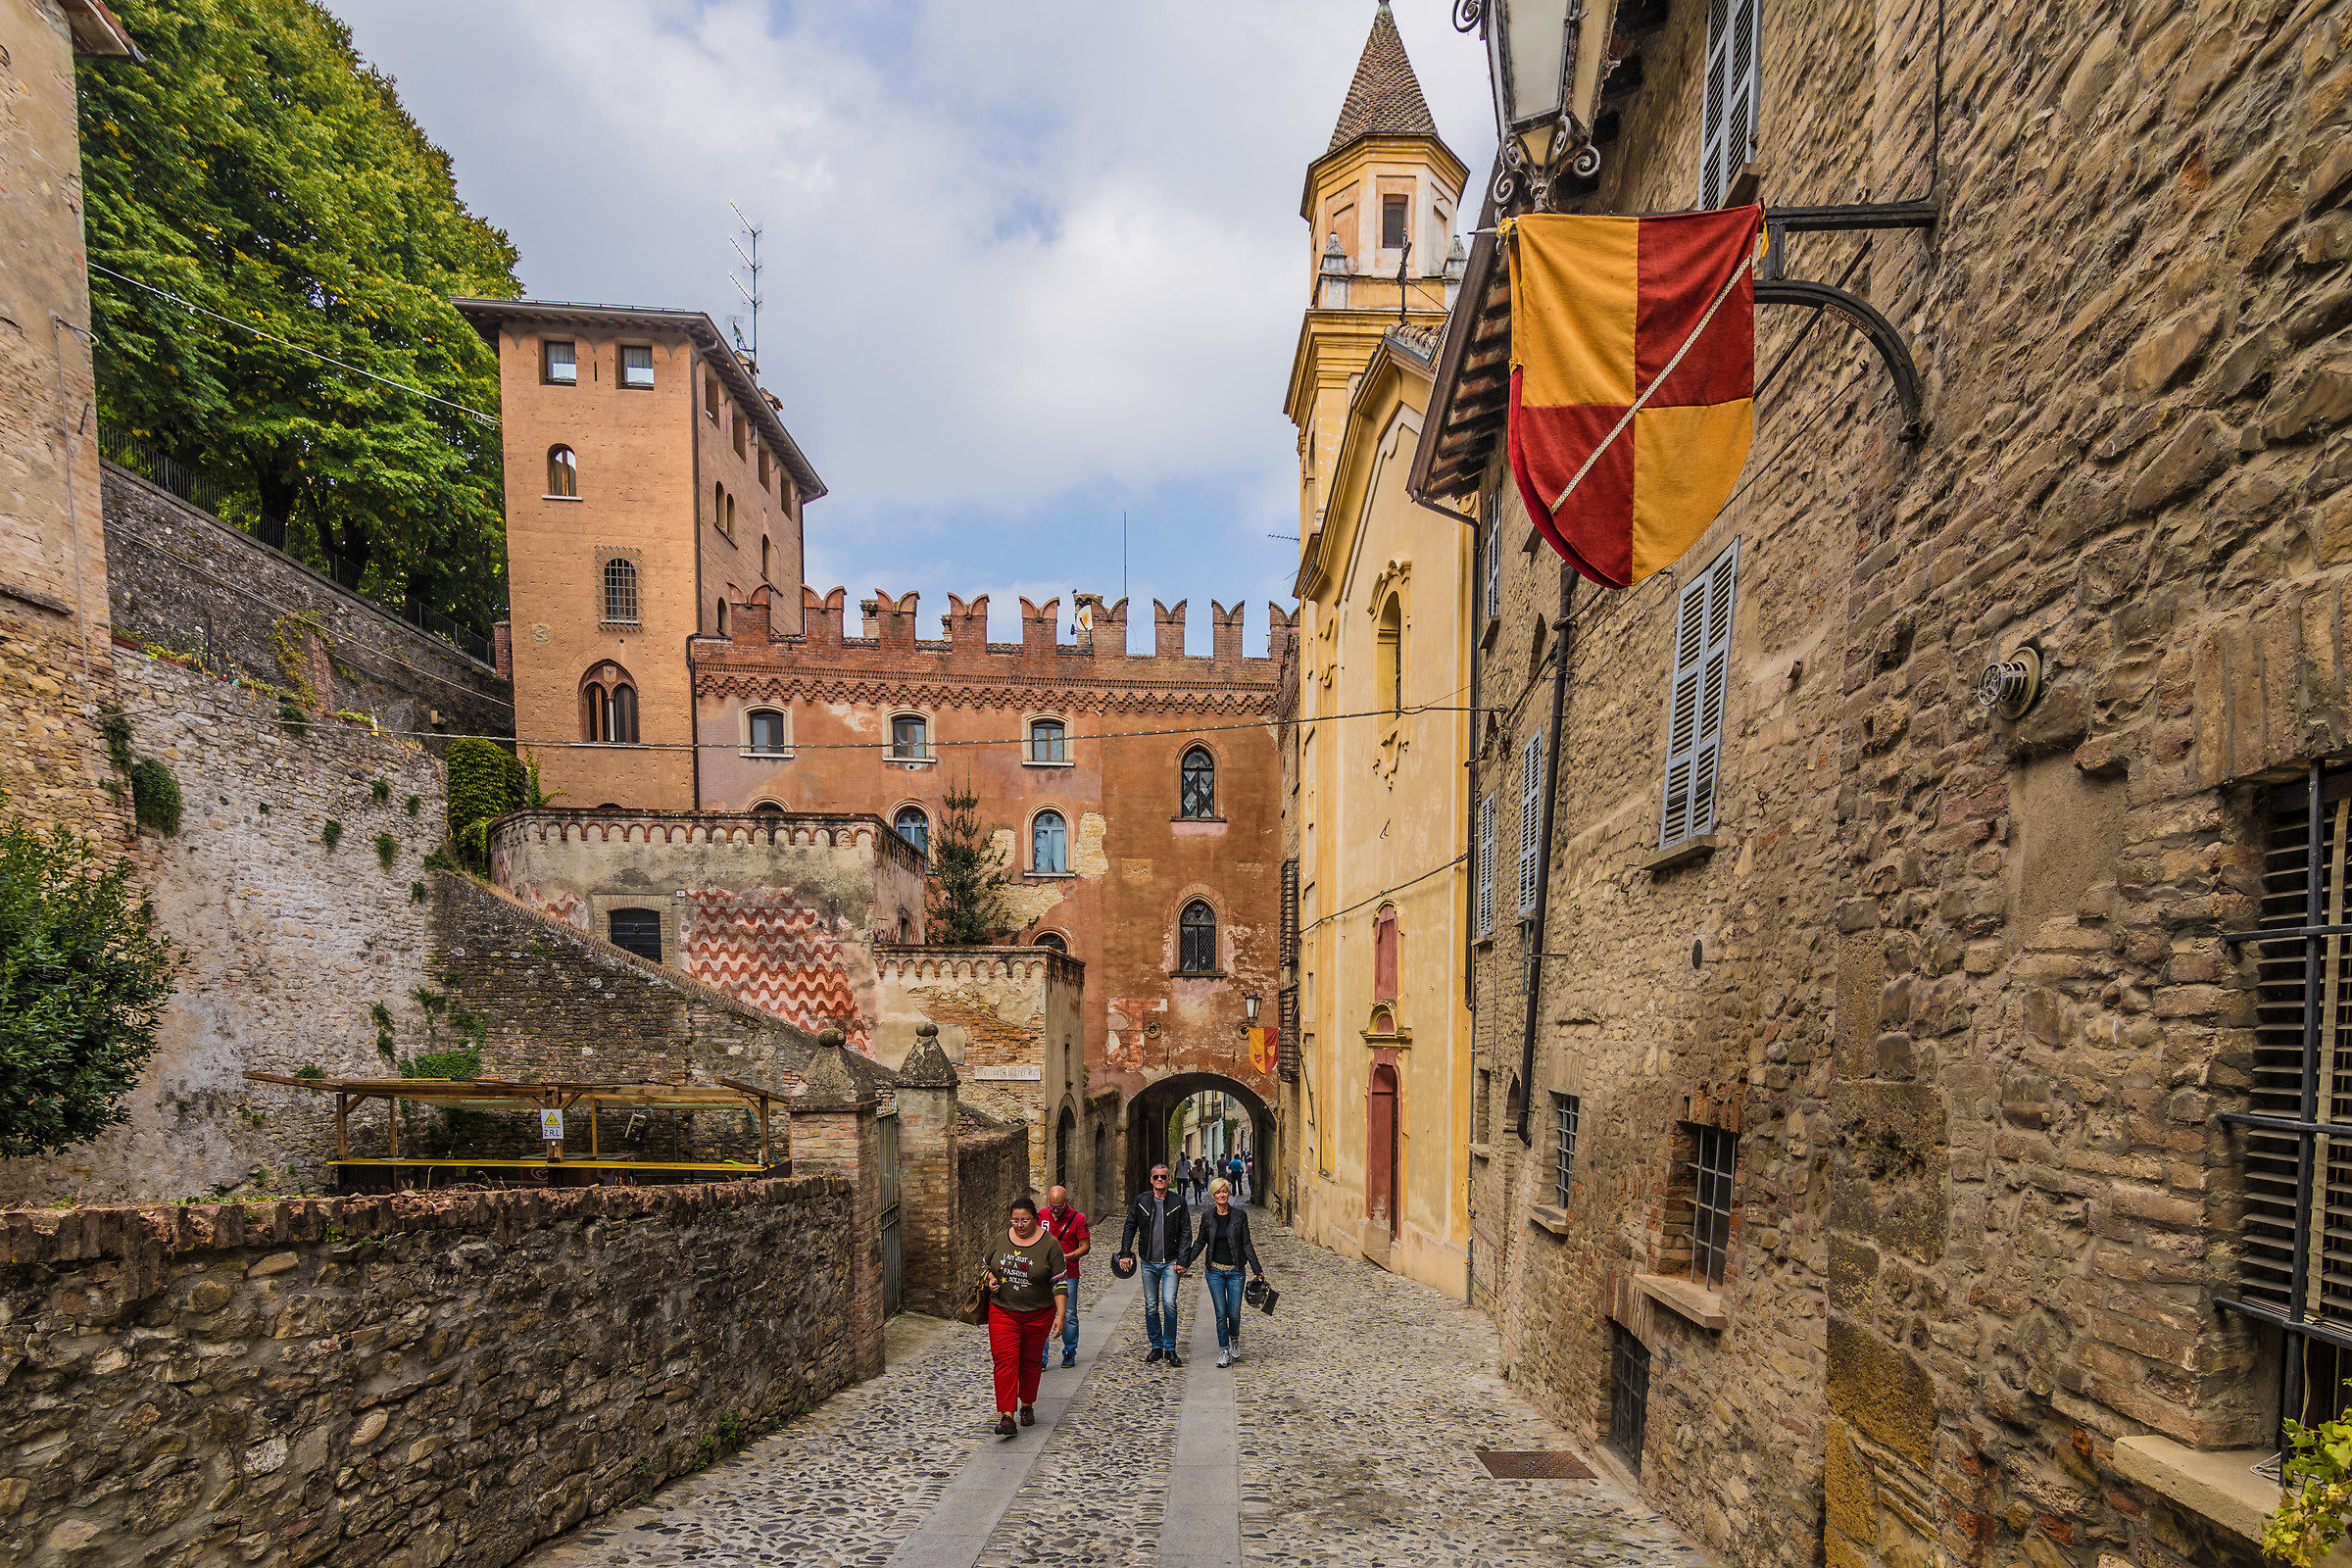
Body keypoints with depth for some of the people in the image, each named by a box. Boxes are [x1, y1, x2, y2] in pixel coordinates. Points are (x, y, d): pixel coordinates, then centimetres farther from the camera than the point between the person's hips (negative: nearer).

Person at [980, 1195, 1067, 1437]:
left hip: (1038, 1314, -1)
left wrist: (1060, 1315, -12)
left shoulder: (1049, 1244, -9)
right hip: (1003, 1311, 1)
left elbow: (1059, 1283, -7)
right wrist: (990, 1278, -7)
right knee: (1005, 1360, -10)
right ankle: (1007, 1417, -11)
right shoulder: (1000, 1239, 0)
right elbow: (984, 1263, 15)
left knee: (1030, 1361, 10)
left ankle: (1028, 1405, 31)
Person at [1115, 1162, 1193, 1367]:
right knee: (1151, 1306, 6)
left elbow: (1186, 1233, 0)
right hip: (1148, 1263, 2)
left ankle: (1170, 1349, 1)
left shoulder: (1178, 1203, -1)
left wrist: (1182, 1261, -7)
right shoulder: (1141, 1201, 4)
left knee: (1169, 1303, -12)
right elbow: (1130, 1227, 11)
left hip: (1170, 1263, -2)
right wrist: (1125, 1253, 1)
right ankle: (1157, 1347, 20)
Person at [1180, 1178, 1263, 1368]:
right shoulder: (1207, 1217, 1)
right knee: (1221, 1313, -1)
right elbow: (1200, 1243, 11)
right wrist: (1184, 1262, 4)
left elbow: (1246, 1245, 1)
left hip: (1235, 1271, -1)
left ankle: (1234, 1338, 30)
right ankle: (1224, 1351, 13)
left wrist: (1257, 1270, 1)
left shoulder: (1239, 1215, -3)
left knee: (1234, 1313, 0)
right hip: (1215, 1271, 1)